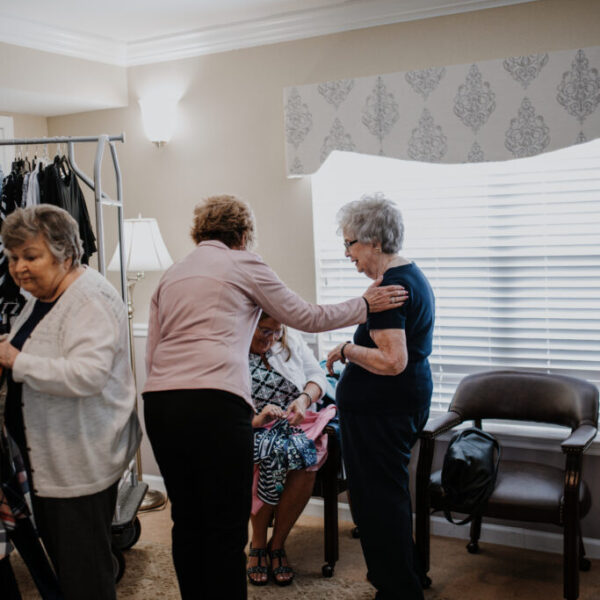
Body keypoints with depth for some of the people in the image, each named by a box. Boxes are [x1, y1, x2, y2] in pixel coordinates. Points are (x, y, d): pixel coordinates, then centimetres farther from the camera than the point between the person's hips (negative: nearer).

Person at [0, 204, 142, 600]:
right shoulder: (41, 296, 11)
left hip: (83, 464, -10)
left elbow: (88, 373, -32)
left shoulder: (91, 300, -19)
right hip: (47, 459, 10)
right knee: (59, 557, 21)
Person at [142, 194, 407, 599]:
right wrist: (366, 305, 21)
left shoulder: (170, 275, 22)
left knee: (186, 521, 15)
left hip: (159, 401, 6)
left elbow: (152, 355, 19)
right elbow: (306, 317, 11)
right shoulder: (243, 263, 6)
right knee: (227, 528, 1)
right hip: (215, 403, -6)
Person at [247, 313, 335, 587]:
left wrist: (305, 398, -13)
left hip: (296, 424, 3)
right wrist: (256, 420, -28)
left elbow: (318, 376, 8)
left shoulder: (290, 340, 4)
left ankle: (277, 545, -11)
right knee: (269, 456, -36)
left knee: (307, 462, -30)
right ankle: (257, 545, -11)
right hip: (253, 431, -3)